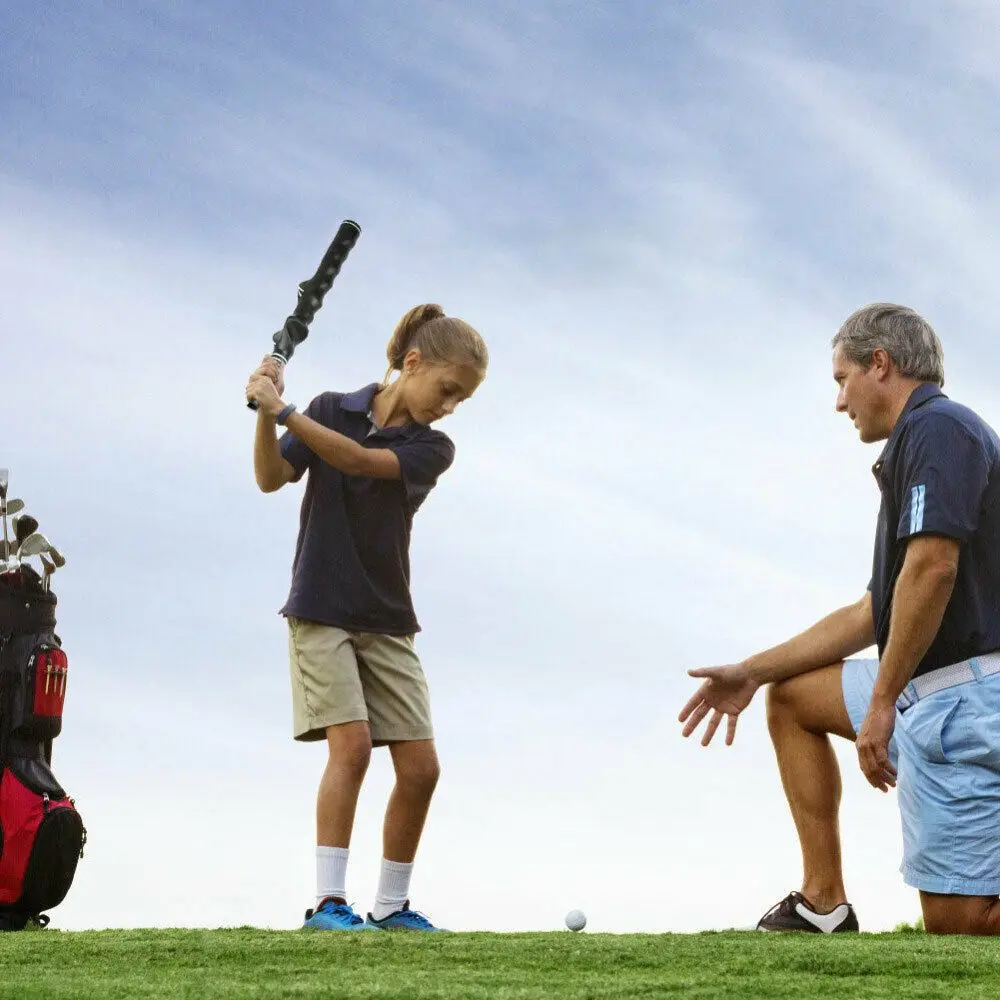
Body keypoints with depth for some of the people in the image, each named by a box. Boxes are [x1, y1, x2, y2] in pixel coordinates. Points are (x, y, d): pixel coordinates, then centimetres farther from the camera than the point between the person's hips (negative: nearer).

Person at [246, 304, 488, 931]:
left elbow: (358, 460, -18)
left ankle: (391, 905, 13)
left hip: (388, 622, 3)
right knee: (352, 743, -19)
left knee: (421, 767, -2)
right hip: (322, 612, -3)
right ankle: (329, 903, -18)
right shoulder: (333, 409, 1)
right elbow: (272, 478, -10)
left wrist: (282, 410, -25)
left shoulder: (432, 449, 0)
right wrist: (265, 414, -26)